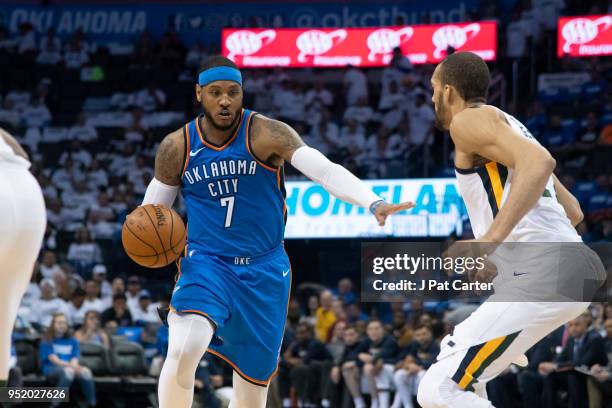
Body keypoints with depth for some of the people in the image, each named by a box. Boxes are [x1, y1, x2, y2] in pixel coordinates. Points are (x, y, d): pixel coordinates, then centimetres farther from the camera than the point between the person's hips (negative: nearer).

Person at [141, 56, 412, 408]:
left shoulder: (266, 134, -12)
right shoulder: (176, 148, -3)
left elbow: (325, 170, -24)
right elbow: (156, 202, 13)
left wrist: (373, 203, -40)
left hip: (264, 270, 0)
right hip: (206, 263, 0)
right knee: (185, 347, -29)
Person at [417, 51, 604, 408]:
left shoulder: (469, 119, -1)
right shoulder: (510, 129, 27)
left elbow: (540, 162, -19)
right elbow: (573, 211, 32)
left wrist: (490, 240, -26)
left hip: (540, 277, -10)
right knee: (456, 366, 25)